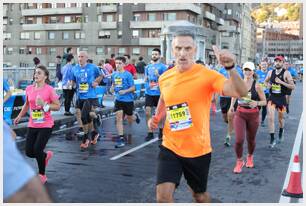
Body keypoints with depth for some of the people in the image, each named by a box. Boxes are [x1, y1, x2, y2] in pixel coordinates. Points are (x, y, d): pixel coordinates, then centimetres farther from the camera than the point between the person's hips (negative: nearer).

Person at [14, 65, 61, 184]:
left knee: (37, 149, -10)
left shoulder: (49, 89, -10)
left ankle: (42, 175, 14)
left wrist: (44, 105, -23)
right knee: (29, 152, 2)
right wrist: (20, 116, 12)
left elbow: (57, 106, -9)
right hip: (32, 125, 5)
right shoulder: (29, 89, 4)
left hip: (46, 125, -5)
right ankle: (46, 155, 36)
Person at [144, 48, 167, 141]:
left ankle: (161, 130, 30)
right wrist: (146, 81, -2)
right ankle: (150, 133, 5)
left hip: (159, 93, -3)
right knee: (147, 112, -4)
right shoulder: (148, 66, 11)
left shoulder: (163, 66, -3)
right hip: (149, 93, 3)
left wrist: (158, 75, -22)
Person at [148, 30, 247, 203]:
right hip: (170, 147, 3)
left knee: (200, 195, 18)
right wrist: (156, 118, 2)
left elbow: (241, 92, -28)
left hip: (198, 149, -2)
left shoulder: (207, 75, -16)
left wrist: (231, 67, -43)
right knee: (163, 195, -9)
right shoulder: (164, 78, -1)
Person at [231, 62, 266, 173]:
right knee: (239, 140, -10)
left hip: (253, 115, -1)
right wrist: (232, 105, 10)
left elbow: (264, 101, -4)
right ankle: (239, 161, 12)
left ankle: (250, 157, 44)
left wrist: (256, 103, -24)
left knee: (251, 139, 14)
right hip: (240, 114, 1)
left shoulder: (257, 86, -9)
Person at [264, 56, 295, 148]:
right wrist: (267, 85, -4)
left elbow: (292, 86, -12)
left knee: (280, 118, 15)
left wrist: (281, 82, -23)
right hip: (272, 97, 2)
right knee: (270, 118, -13)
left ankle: (281, 132, 46)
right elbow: (265, 81, 20)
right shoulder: (270, 72, 1)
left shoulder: (286, 73, -9)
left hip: (281, 98, -1)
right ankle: (272, 139, -6)